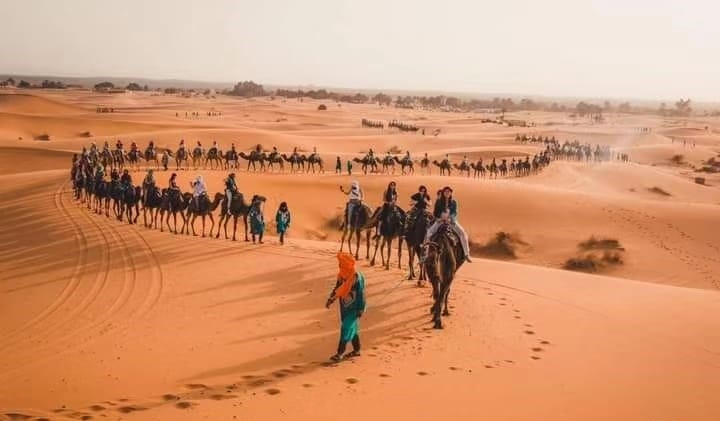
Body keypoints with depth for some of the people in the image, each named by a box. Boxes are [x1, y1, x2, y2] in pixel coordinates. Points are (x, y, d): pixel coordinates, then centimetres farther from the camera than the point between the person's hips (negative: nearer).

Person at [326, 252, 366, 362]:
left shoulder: (357, 277, -21)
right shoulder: (341, 274, 1)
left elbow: (361, 294, -17)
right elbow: (337, 288, 13)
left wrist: (361, 309, -15)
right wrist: (330, 299, 6)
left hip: (353, 308, -7)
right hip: (344, 307, 7)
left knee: (346, 329, -8)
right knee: (352, 328, 16)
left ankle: (340, 353, -4)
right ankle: (356, 350, 27)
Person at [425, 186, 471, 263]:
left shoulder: (453, 202, 4)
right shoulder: (438, 202, 3)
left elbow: (455, 213, -2)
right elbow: (435, 213, 4)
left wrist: (449, 218, -21)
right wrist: (441, 217, -15)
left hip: (451, 221, 0)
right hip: (440, 220, 0)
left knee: (462, 233, -22)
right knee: (428, 232, -25)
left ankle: (466, 254, -18)